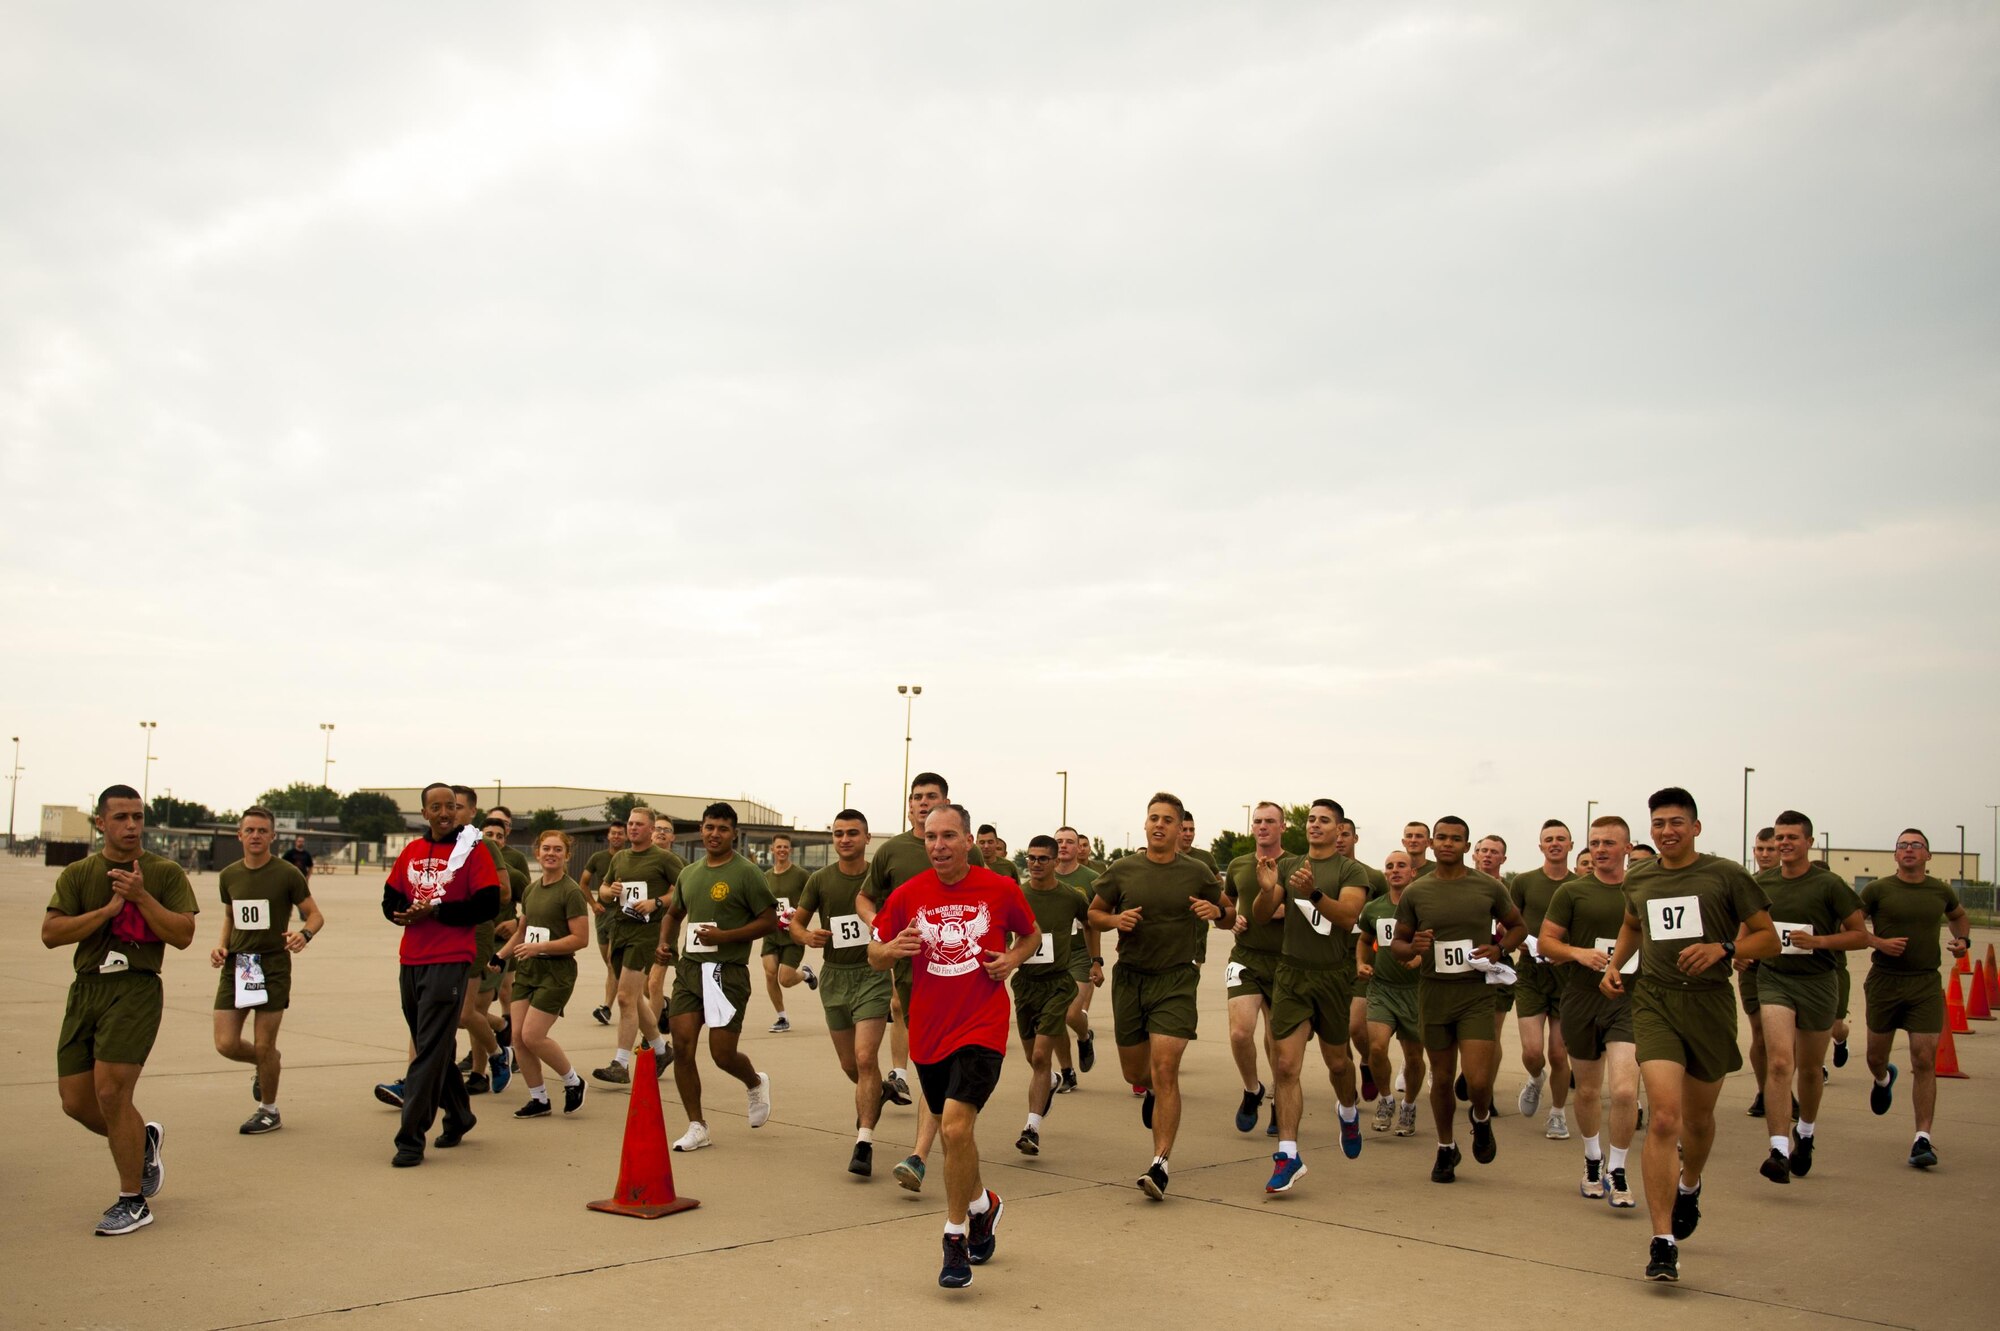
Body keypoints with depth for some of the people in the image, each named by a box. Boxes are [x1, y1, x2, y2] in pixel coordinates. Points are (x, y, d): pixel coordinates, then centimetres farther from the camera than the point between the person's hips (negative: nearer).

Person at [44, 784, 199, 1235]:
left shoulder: (165, 873, 1)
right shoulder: (78, 874, 8)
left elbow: (183, 935, -6)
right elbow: (50, 933, -3)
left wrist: (141, 897, -14)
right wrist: (109, 909, -13)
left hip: (136, 990, -4)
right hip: (85, 990, 4)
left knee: (110, 1092, -13)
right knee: (76, 1102, 5)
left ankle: (132, 1202, 2)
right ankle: (144, 1141, 35)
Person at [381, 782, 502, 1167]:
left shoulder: (472, 851, -5)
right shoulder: (412, 851, 12)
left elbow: (488, 906, -11)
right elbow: (390, 899, 15)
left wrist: (436, 912, -16)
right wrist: (401, 913, -8)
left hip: (450, 961, -6)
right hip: (411, 960, 6)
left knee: (430, 1051, -8)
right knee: (433, 1046, 16)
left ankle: (411, 1138, -5)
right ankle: (458, 1116, 34)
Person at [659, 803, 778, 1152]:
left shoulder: (747, 873, -6)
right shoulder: (688, 874, 13)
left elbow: (769, 920, -9)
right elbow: (674, 913, 29)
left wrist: (724, 936, -18)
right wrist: (665, 941, 9)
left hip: (727, 971, -6)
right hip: (688, 967, 6)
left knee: (722, 1054, -5)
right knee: (681, 1046, -3)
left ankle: (756, 1083, 30)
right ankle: (697, 1126, 10)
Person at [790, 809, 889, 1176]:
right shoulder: (820, 880, 2)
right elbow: (796, 922, 9)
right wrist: (807, 936, -13)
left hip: (872, 973, -3)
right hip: (834, 976, 3)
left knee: (865, 1057, -17)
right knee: (850, 1065, 14)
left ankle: (864, 1142, -14)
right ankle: (873, 1096, 47)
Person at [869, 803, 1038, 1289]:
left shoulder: (1001, 889, -4)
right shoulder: (907, 895, -2)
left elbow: (1031, 935, 14)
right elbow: (874, 956, 7)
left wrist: (1012, 959, -7)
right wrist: (892, 949, -15)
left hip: (982, 1028, -3)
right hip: (929, 1031, 4)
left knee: (956, 1126, -18)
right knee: (954, 1132, 16)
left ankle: (956, 1238, -1)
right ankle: (983, 1204, 44)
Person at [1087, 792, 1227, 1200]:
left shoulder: (1197, 873, 0)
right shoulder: (1122, 870, 1)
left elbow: (1230, 919, 12)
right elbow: (1094, 913, 12)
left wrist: (1217, 911, -12)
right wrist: (1115, 920, -11)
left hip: (1175, 980, -2)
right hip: (1129, 977, 2)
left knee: (1164, 1070, -15)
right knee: (1134, 1072, 12)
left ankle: (1160, 1166, -11)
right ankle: (1153, 1092, 50)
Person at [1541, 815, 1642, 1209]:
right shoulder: (1571, 892, 1)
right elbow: (1546, 941, 1)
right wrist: (1578, 952, -17)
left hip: (1628, 999, -1)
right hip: (1581, 1000, 1)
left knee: (1625, 1090, -16)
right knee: (1587, 1090, 14)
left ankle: (1616, 1171, 2)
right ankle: (1592, 1159, 37)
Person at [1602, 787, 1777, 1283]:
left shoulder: (1726, 876, -3)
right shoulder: (1638, 879, 8)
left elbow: (1768, 940, 0)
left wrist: (1723, 948, -18)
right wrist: (1614, 963, 12)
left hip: (1710, 1004, 0)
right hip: (1655, 1003, 1)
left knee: (1698, 1117, 17)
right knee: (1663, 1117, -15)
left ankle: (1689, 1186, 51)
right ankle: (1663, 1242, -13)